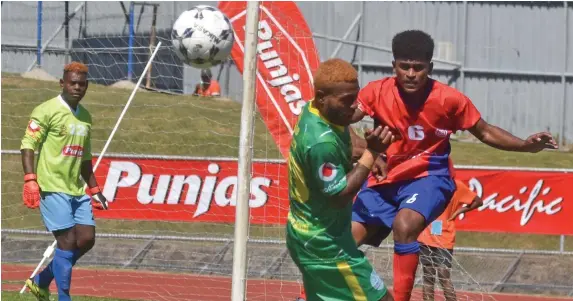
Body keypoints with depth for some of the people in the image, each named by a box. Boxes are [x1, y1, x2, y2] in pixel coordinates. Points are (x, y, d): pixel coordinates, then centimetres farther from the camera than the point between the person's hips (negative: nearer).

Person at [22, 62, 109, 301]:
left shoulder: (85, 117, 16)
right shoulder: (47, 111, -7)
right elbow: (28, 145, -10)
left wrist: (94, 190, 21)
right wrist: (30, 180, -20)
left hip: (77, 190, 8)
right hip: (52, 189, -8)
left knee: (87, 239, 1)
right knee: (68, 241, -11)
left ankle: (40, 282, 17)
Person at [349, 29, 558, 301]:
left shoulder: (449, 99, -14)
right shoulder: (378, 92, -13)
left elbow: (485, 133, -1)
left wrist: (526, 145, -15)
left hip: (429, 177, -3)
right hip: (383, 179, 3)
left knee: (404, 224, -33)